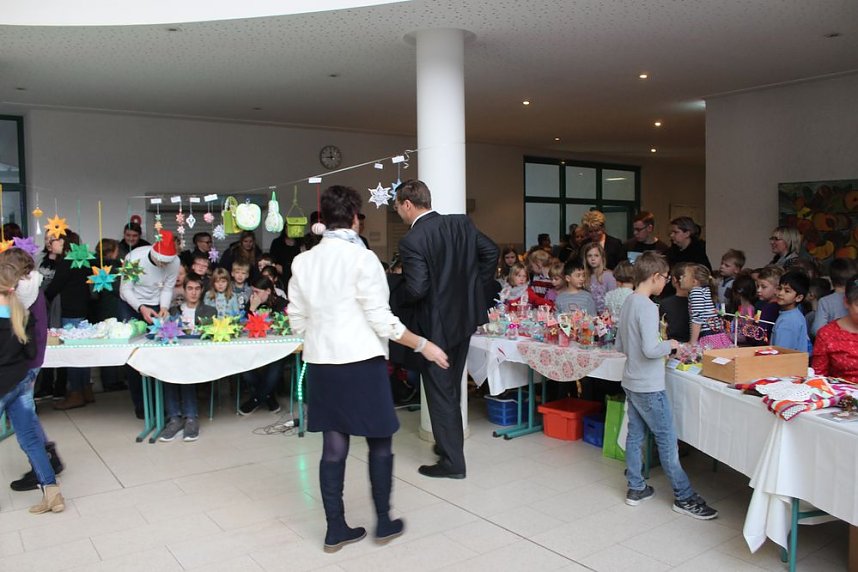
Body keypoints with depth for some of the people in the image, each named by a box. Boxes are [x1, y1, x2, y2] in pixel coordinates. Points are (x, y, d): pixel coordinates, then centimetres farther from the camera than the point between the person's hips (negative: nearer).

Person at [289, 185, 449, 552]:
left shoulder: (302, 262, 5)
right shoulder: (361, 258, -12)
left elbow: (298, 322, 9)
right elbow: (382, 321, -13)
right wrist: (423, 345, -3)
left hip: (320, 364, 6)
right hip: (361, 363, -5)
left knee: (333, 446, 11)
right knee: (380, 442, 10)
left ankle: (336, 529, 20)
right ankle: (383, 522, 20)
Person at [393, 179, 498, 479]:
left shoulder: (411, 241, -20)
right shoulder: (461, 223, 0)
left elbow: (416, 289, -25)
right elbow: (491, 251, 6)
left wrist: (396, 279, -4)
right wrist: (477, 288, 13)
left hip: (436, 325, -7)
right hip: (466, 316, 7)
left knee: (440, 392, 5)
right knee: (452, 387, 22)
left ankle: (452, 462, 14)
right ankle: (449, 444, 36)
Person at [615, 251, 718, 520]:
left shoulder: (628, 303, 7)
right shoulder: (648, 308, -20)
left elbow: (620, 346, 14)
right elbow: (650, 349, -29)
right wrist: (670, 345, -11)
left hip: (631, 382, 9)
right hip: (649, 387, -9)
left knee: (635, 435, 14)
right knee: (667, 440, 1)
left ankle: (636, 488, 23)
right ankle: (684, 497, 12)